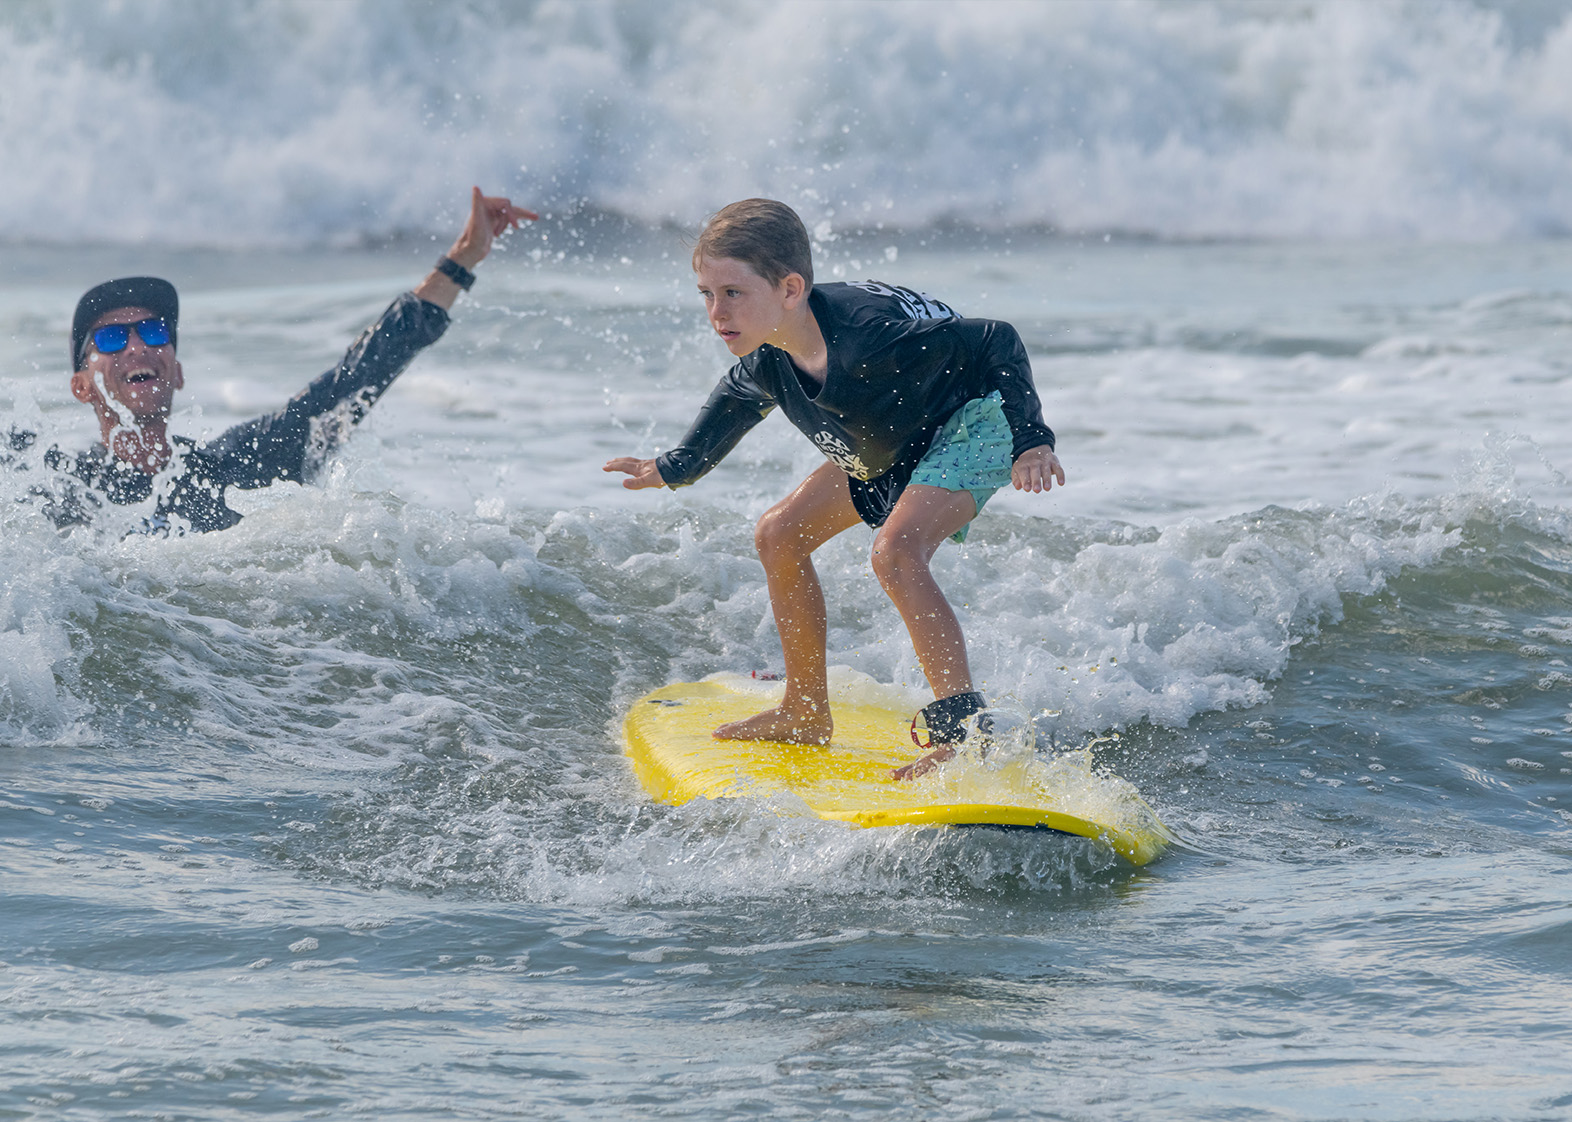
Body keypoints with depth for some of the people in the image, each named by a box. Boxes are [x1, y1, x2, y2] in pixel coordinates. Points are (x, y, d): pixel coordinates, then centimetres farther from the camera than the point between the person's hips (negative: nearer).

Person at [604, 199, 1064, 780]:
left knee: (895, 551, -31)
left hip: (973, 425, -9)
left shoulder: (867, 332, -40)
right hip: (888, 451, 9)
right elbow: (736, 400, 12)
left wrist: (1031, 442, -32)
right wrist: (676, 467, 16)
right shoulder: (766, 362, -16)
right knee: (781, 534, 10)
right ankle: (806, 714, 23)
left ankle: (961, 731, -31)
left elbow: (995, 343, -31)